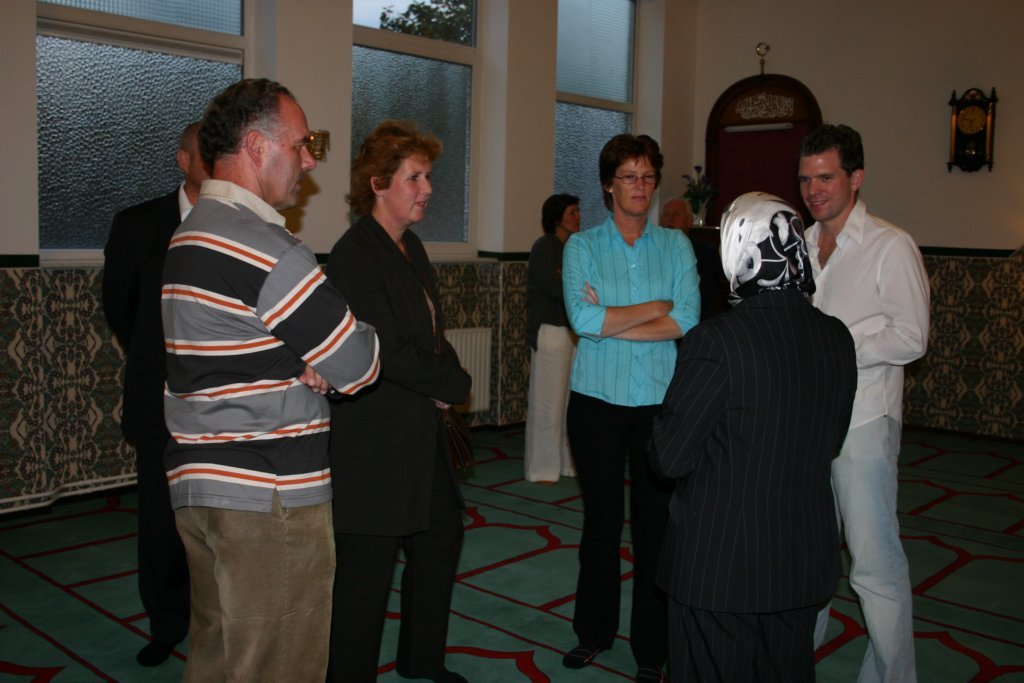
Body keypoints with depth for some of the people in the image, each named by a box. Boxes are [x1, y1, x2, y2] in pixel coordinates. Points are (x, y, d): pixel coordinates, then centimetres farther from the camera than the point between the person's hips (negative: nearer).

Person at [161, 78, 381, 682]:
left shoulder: (193, 233, 14)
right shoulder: (263, 247, -19)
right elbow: (357, 366, -17)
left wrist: (314, 365, -3)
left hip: (199, 483, 10)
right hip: (267, 497, -10)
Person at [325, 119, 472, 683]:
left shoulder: (410, 246, 11)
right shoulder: (355, 254, -17)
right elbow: (387, 353, -22)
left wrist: (445, 381, -3)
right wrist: (455, 385, -10)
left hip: (420, 434, 10)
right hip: (372, 441, -10)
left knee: (441, 537, 21)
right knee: (367, 565, 0)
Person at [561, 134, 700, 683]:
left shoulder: (676, 245, 6)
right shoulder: (582, 246, 2)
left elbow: (689, 322, -9)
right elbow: (582, 318, -14)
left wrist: (611, 322, -12)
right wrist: (657, 307, -10)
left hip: (660, 401, 1)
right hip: (597, 399, 0)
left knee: (655, 523, 3)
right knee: (601, 520, 10)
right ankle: (594, 631, 28)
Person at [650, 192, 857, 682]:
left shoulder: (715, 342, -22)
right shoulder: (837, 339, -3)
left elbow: (670, 458, -16)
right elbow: (831, 444, 9)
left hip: (719, 564, -5)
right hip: (804, 565, 6)